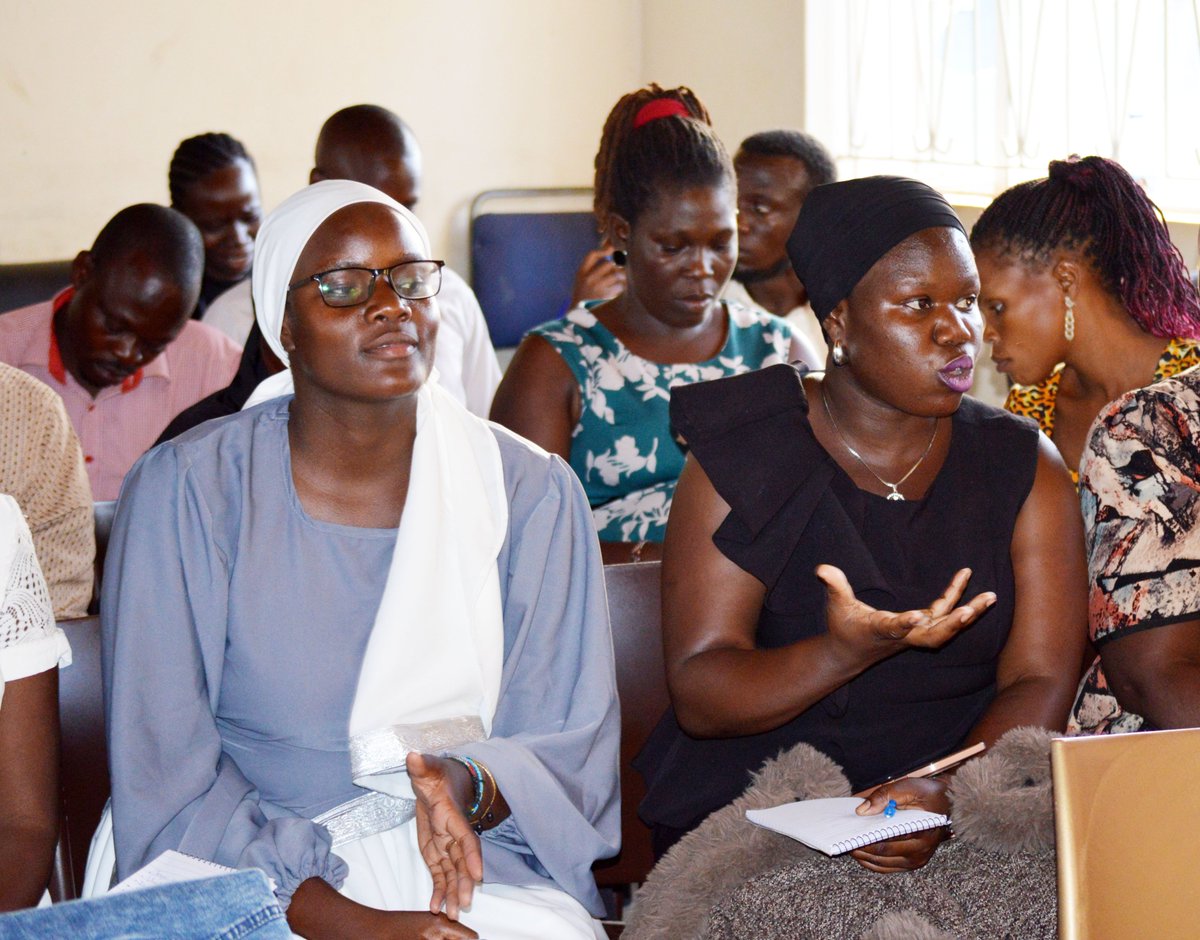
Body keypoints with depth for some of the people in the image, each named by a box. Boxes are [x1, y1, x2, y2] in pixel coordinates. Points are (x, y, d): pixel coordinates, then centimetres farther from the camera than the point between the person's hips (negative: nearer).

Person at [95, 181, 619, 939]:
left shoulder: (531, 492, 3)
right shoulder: (185, 492, -4)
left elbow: (572, 753, 5)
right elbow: (166, 784, -8)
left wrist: (470, 789, -18)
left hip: (481, 866, 1)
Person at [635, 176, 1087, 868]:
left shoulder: (1023, 467, 9)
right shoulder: (742, 461, 2)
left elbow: (1040, 685, 1)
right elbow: (697, 697, -5)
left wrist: (946, 795, -20)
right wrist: (848, 652, -24)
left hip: (970, 819, 3)